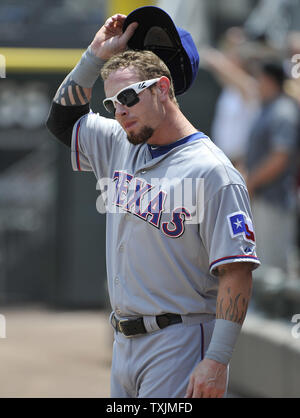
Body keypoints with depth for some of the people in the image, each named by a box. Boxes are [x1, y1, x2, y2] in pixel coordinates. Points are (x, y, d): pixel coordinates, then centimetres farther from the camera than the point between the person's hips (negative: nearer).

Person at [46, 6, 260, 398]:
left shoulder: (211, 172, -12)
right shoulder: (119, 148, 12)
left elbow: (236, 272, -16)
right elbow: (63, 117, 28)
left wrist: (217, 361, -23)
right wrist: (96, 55, 15)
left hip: (180, 343, -8)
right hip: (125, 342, 8)